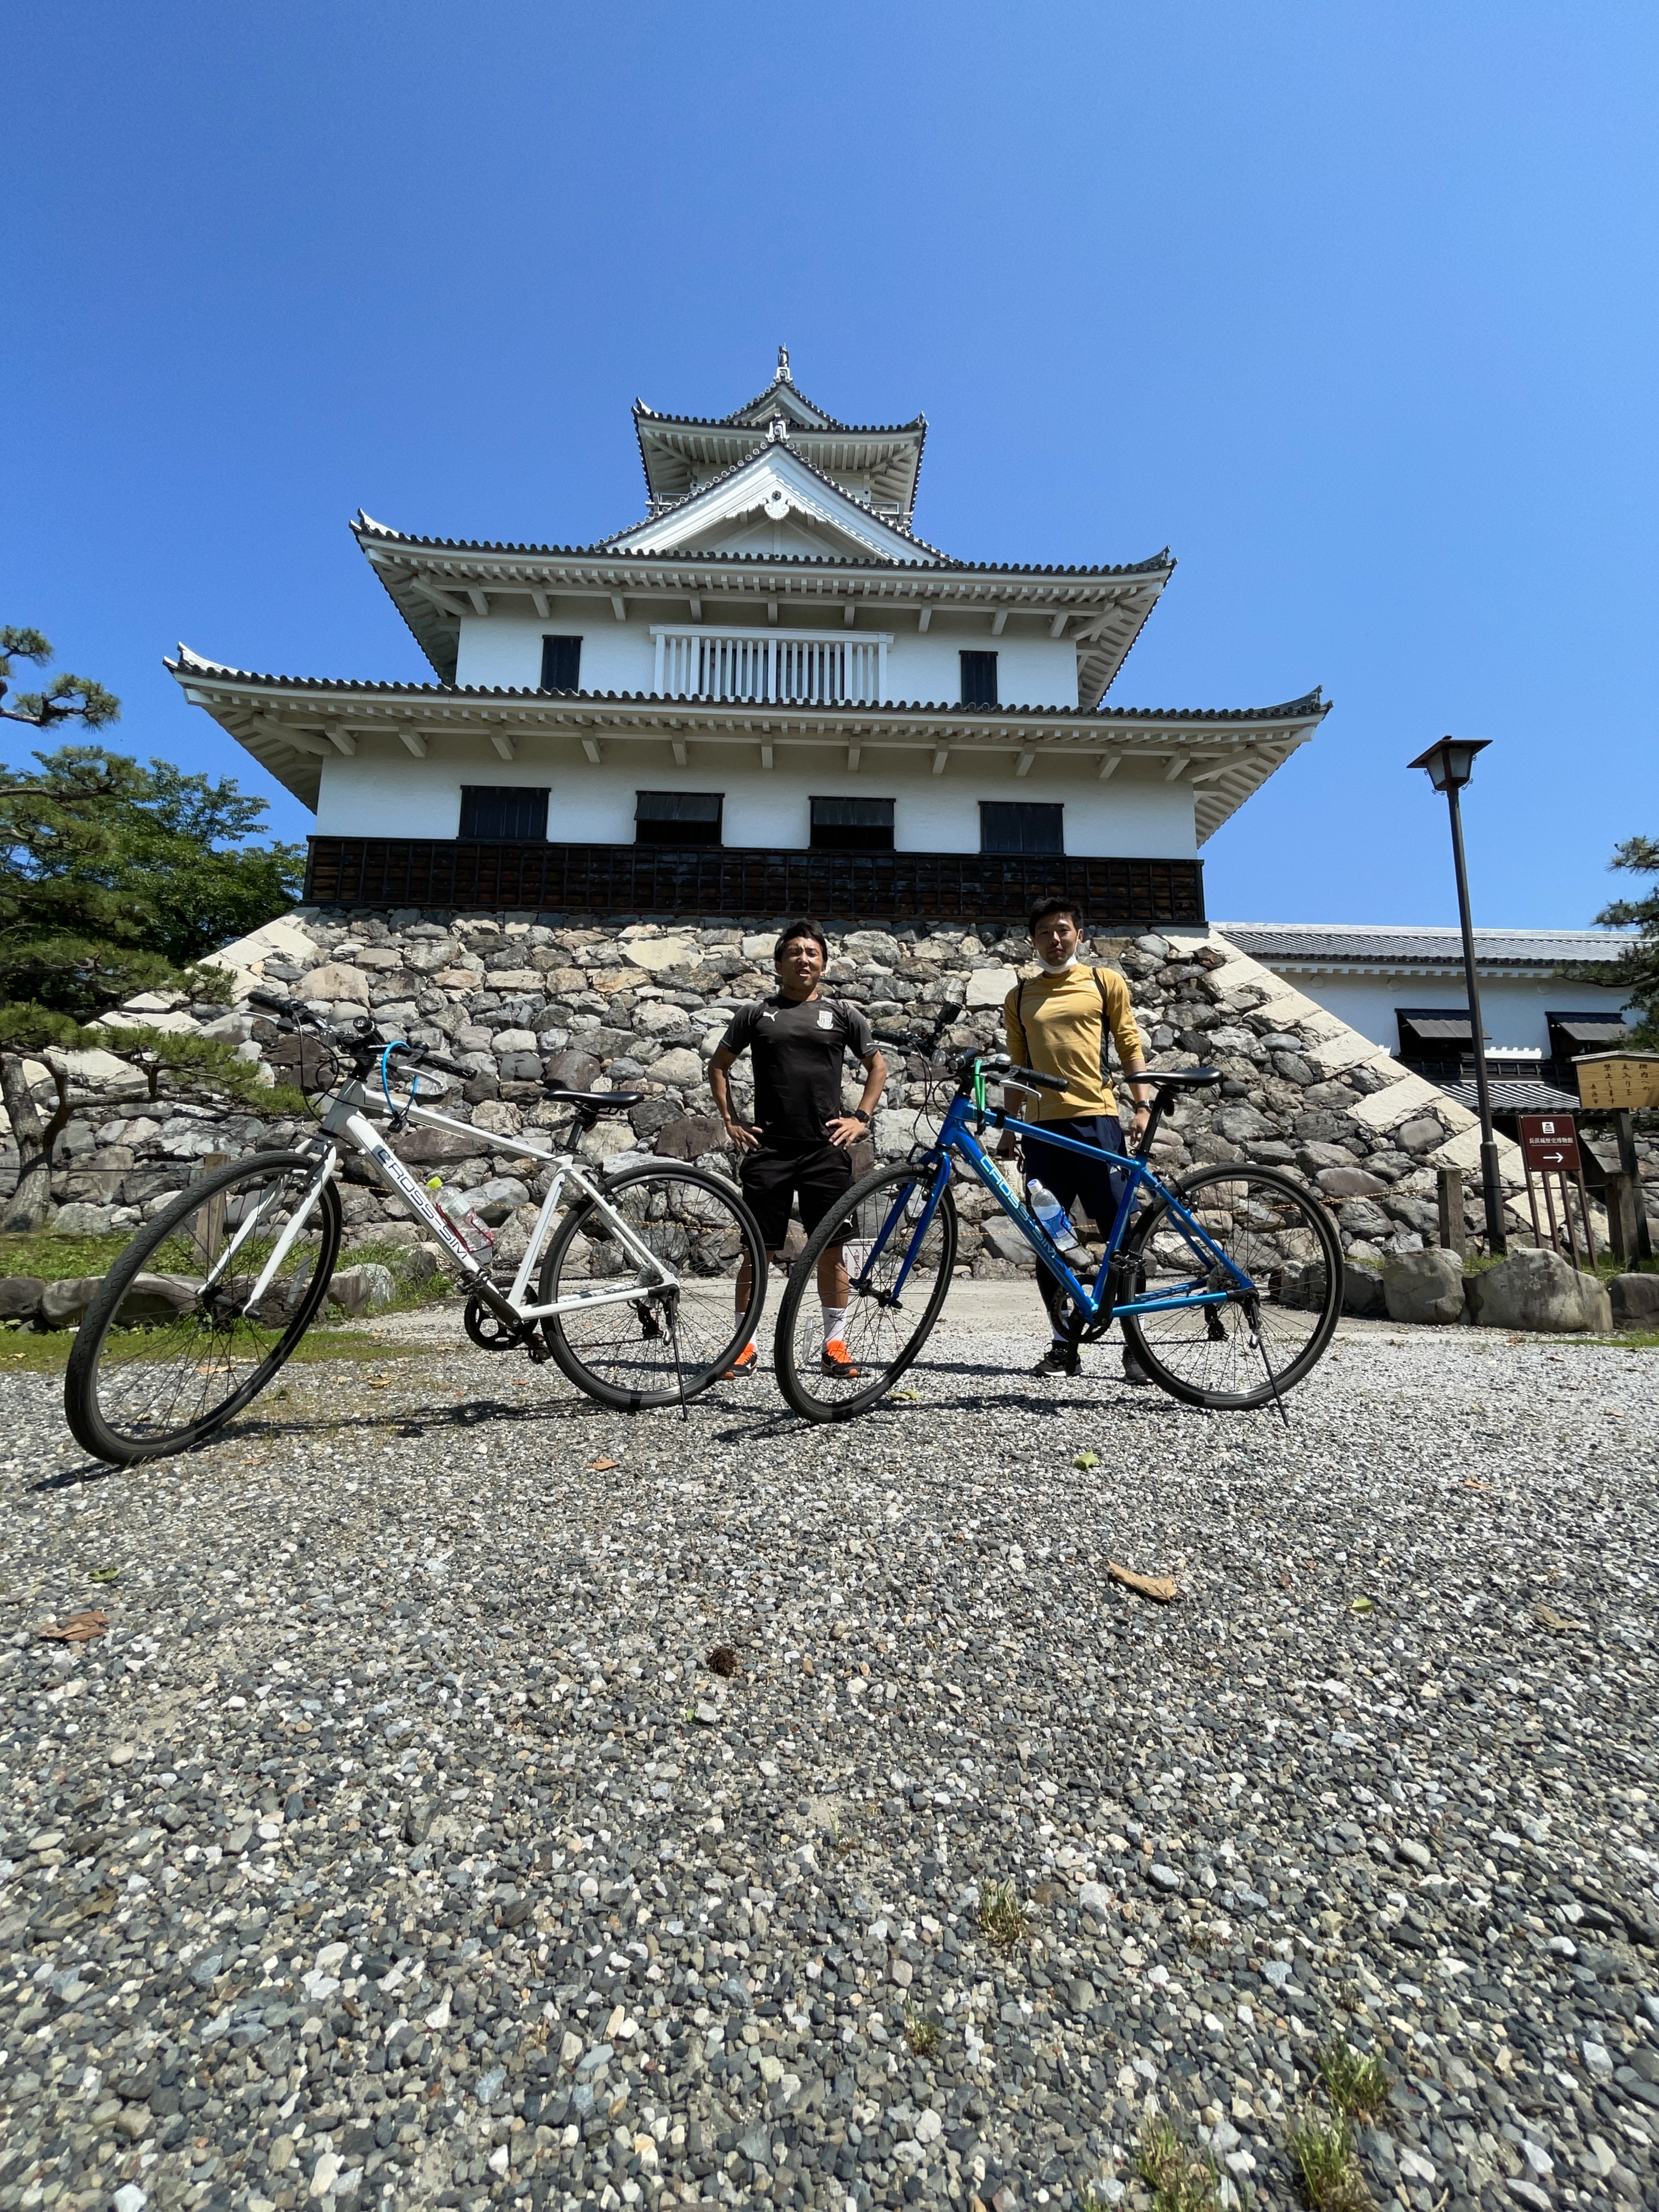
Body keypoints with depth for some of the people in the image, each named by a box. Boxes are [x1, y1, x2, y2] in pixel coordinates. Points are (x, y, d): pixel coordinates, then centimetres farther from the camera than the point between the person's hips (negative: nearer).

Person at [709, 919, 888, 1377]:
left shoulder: (841, 1014, 9)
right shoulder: (756, 1013, 8)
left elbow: (877, 1067, 17)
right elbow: (718, 1066, 15)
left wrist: (860, 1117, 5)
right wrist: (730, 1121, 6)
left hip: (827, 1150, 0)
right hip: (768, 1150, 0)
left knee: (830, 1249, 5)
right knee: (759, 1250, 4)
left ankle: (836, 1343, 18)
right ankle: (743, 1344, 16)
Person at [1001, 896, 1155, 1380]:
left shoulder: (1105, 982, 10)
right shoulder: (1019, 998, 16)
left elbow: (1130, 1048, 8)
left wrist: (1143, 1106, -4)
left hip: (1097, 1121, -2)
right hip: (1041, 1127, 3)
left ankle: (1136, 1345, 10)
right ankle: (1063, 1345, 17)